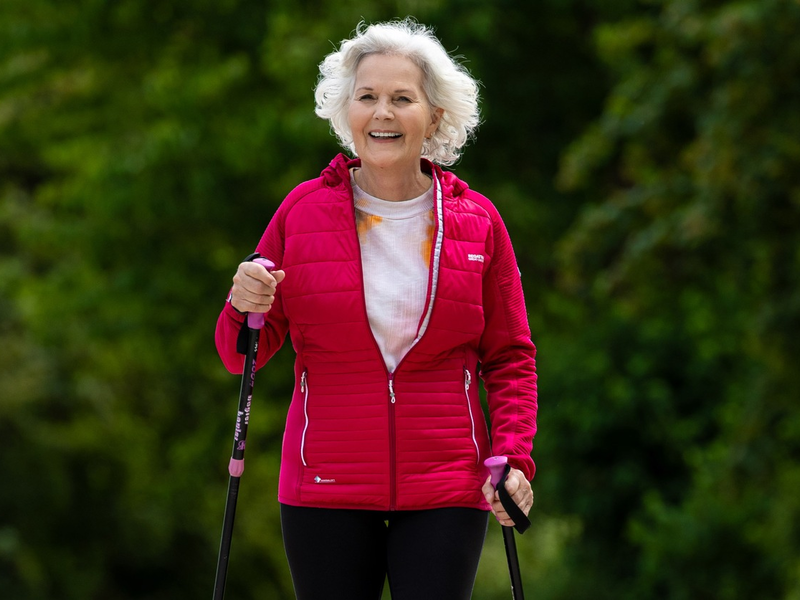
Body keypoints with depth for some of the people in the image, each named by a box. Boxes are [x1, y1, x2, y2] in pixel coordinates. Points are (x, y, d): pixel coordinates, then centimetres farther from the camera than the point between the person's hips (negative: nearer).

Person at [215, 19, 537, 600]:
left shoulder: (477, 222, 4)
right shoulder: (303, 210, 3)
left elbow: (510, 357, 9)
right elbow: (244, 354, 8)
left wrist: (512, 455, -5)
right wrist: (246, 309, -14)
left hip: (446, 488, 0)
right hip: (325, 485, 0)